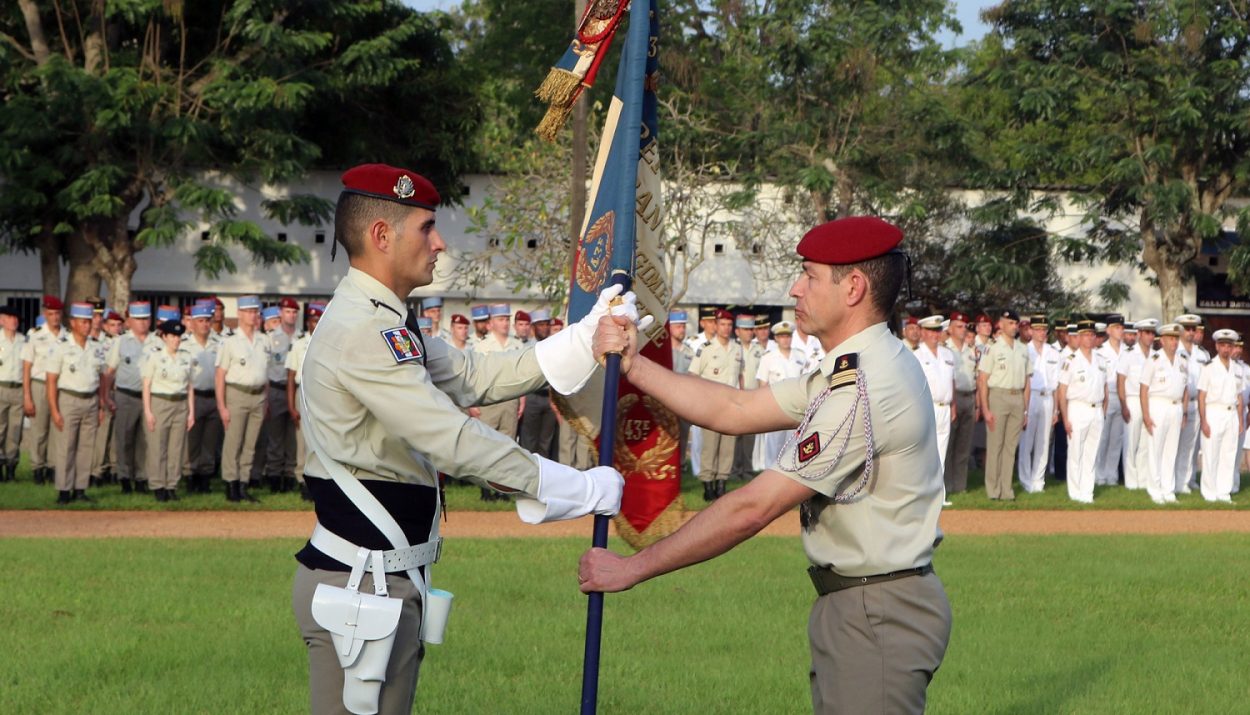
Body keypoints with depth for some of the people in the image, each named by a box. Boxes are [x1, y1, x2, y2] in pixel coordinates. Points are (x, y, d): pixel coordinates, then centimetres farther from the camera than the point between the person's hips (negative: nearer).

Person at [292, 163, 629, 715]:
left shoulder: (380, 325, 16)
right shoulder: (362, 330, -18)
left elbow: (476, 378, 14)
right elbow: (455, 442, -22)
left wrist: (589, 337, 6)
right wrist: (583, 489, -17)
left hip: (389, 580, 11)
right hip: (359, 586, -11)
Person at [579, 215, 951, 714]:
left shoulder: (866, 388, -22)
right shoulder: (854, 370, 12)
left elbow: (753, 508, -23)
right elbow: (734, 410, 13)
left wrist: (633, 568, -17)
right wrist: (633, 366, 3)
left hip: (879, 616, -11)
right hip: (852, 603, 11)